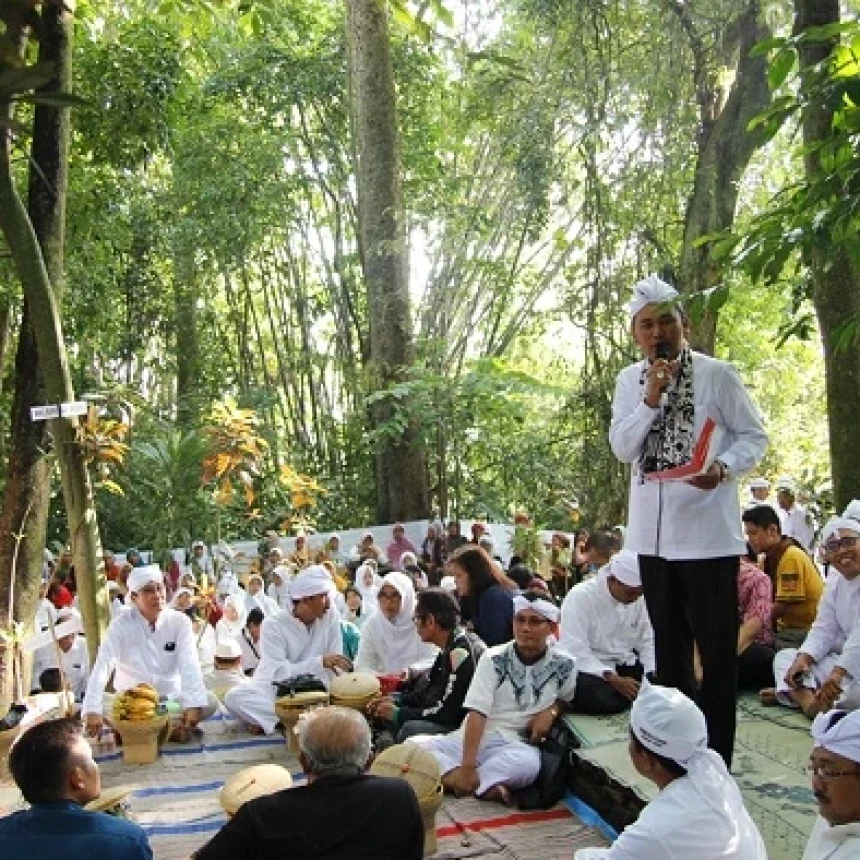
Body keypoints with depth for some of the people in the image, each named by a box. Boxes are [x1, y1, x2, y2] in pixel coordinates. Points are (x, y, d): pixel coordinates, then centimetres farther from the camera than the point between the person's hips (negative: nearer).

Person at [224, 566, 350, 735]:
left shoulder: (329, 616, -5)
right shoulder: (273, 625, -15)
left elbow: (335, 664, -10)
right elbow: (279, 673, -27)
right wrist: (320, 662, -34)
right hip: (274, 688, -2)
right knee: (234, 697, -30)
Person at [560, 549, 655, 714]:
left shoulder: (638, 599, 1)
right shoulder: (580, 597, -17)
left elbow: (647, 641, 8)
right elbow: (575, 651, -22)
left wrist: (653, 676, -11)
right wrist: (613, 679, -30)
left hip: (625, 665, 6)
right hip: (588, 669, -6)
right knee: (606, 700, -35)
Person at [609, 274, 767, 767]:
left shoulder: (717, 374, -6)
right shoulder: (630, 381, 6)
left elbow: (755, 437, -3)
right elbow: (623, 449, -2)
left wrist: (724, 467, -22)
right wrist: (651, 398, -14)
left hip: (708, 531, -5)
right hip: (654, 532, 5)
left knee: (717, 646, 0)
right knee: (669, 644, 16)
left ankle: (716, 759, 10)